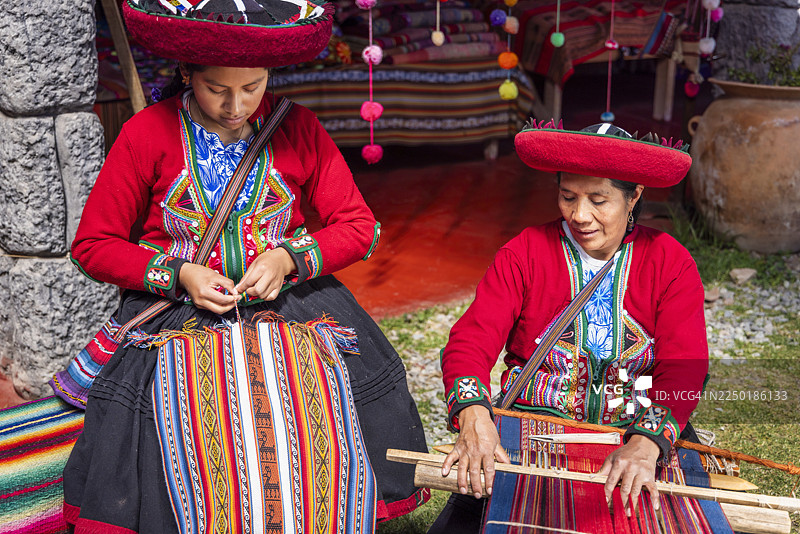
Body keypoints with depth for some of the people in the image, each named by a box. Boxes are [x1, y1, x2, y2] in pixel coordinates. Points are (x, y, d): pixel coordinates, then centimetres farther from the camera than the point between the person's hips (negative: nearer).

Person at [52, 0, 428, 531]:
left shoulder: (298, 128, 1)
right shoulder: (146, 134, -4)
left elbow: (358, 226, 3)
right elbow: (94, 244, 1)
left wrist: (287, 258, -14)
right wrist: (179, 275, -13)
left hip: (289, 294, 2)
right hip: (174, 304, -1)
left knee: (366, 378, -20)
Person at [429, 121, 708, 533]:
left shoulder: (671, 263, -2)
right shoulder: (524, 254, -2)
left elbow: (683, 368, -13)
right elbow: (470, 341, -10)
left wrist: (645, 443, -33)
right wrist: (473, 413, -32)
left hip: (643, 431, 1)